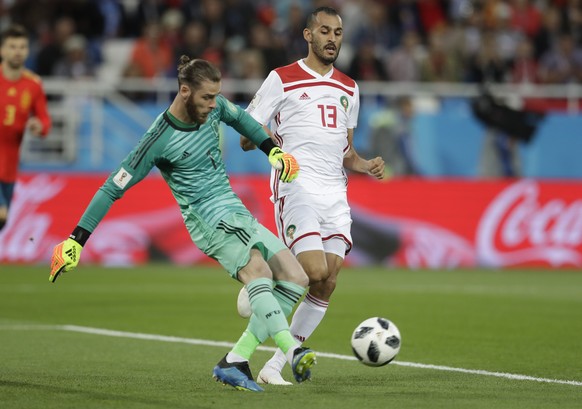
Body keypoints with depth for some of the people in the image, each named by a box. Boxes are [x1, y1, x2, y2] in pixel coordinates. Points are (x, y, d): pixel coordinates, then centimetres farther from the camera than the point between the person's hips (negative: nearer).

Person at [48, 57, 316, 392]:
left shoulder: (213, 107, 1)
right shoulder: (159, 139, -17)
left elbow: (240, 117, 27)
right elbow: (113, 189, -11)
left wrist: (272, 150, 20)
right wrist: (76, 240, -11)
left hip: (238, 213, 8)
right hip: (209, 219, -8)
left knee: (296, 280, -2)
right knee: (257, 269, -33)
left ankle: (235, 362, -8)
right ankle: (293, 352, -52)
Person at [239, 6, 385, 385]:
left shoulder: (349, 88, 19)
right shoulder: (282, 79, 2)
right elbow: (246, 136, 1)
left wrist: (364, 165, 5)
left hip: (336, 194, 6)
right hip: (297, 187, -6)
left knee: (326, 286, -5)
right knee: (315, 272, -22)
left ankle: (275, 366, 2)